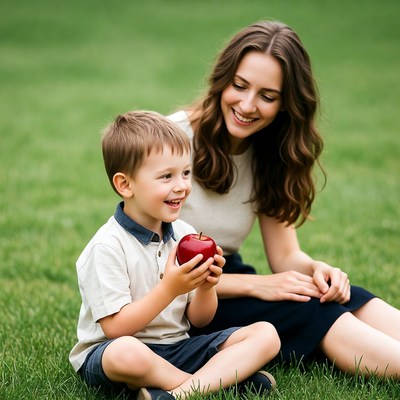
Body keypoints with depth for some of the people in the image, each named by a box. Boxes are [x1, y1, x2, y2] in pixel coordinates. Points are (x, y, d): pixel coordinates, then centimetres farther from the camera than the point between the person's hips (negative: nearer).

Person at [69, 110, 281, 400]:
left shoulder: (185, 234, 5)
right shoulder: (107, 247, -15)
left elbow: (199, 320, 9)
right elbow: (115, 328, -19)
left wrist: (206, 287, -13)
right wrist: (169, 289, -25)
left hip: (176, 348, 7)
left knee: (266, 335, -8)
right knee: (125, 352, -42)